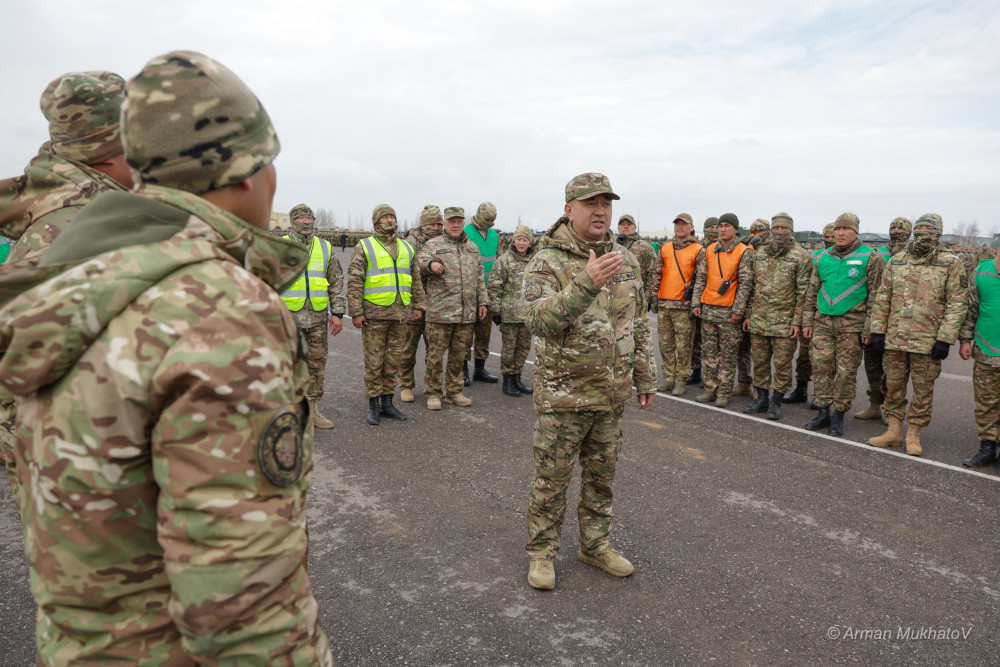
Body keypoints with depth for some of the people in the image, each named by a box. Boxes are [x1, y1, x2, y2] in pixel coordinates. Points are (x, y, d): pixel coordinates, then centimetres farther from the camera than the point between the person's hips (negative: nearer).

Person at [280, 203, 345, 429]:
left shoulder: (325, 248, 9)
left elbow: (337, 282, 10)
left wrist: (338, 313, 3)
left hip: (318, 318, 3)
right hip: (288, 317, -3)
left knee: (317, 364, 8)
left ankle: (312, 409, 19)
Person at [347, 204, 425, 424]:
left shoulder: (407, 248, 14)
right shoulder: (364, 247, 0)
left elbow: (416, 280, 19)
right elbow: (354, 282, -5)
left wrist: (418, 306, 10)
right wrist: (355, 312, -11)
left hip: (400, 315, 4)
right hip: (374, 314, -4)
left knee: (393, 362, 10)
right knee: (374, 362, 1)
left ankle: (387, 403, 20)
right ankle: (373, 406, 11)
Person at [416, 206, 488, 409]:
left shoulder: (473, 248, 18)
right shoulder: (433, 245, 3)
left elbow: (480, 278, 20)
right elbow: (416, 263, -5)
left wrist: (483, 301, 14)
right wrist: (430, 264, -25)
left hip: (467, 313, 4)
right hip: (440, 312, -4)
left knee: (458, 354, 11)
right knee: (435, 354, -1)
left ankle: (454, 392, 23)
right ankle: (432, 394, 11)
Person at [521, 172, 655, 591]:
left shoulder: (627, 261, 6)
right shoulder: (546, 262, -12)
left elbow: (640, 325, 13)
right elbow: (538, 319, -28)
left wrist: (645, 378, 13)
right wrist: (587, 283, -37)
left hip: (612, 393, 5)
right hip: (563, 395, -5)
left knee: (602, 476, 18)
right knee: (551, 479, 7)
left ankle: (595, 545, 36)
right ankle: (542, 552, 26)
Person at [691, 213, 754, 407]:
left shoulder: (744, 252, -3)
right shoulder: (708, 251, 10)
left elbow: (745, 283, -7)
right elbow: (700, 279, 12)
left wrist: (738, 310, -13)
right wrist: (696, 303, 3)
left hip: (730, 311, -4)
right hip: (708, 309, 4)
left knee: (728, 354, 1)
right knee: (709, 352, 9)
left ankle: (724, 393, 9)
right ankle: (710, 389, 18)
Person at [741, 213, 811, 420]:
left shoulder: (800, 257, -4)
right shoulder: (759, 253, 10)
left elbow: (803, 293, -6)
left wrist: (797, 321, -11)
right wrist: (748, 314, 10)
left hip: (784, 321, -4)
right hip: (759, 318, 5)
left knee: (782, 362, 2)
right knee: (759, 360, 10)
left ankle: (776, 402, 13)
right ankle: (761, 399, 22)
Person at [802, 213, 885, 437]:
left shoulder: (870, 258, -2)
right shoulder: (823, 258, 10)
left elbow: (875, 296, -3)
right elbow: (812, 292, 16)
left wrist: (868, 328, -8)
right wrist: (807, 321, 10)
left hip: (851, 324, -4)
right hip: (823, 322, 4)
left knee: (846, 372, 1)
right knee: (821, 366, 3)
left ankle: (838, 416, 13)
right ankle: (823, 412, 15)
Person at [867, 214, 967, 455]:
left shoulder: (951, 263, -1)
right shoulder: (897, 261, 9)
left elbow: (957, 304, -5)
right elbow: (882, 298, 12)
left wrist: (944, 339, -11)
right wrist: (878, 330, 5)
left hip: (928, 342, -3)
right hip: (895, 338, 3)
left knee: (923, 389, 6)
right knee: (893, 385, 10)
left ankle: (913, 435, 18)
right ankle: (894, 430, 22)